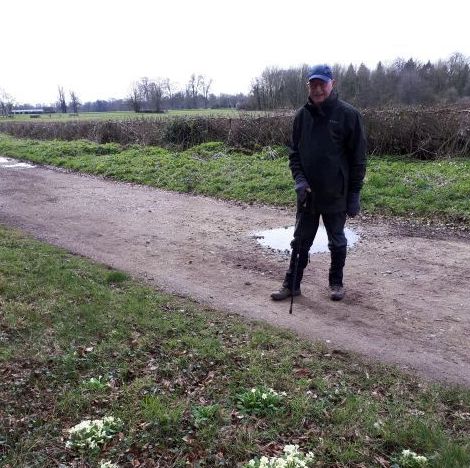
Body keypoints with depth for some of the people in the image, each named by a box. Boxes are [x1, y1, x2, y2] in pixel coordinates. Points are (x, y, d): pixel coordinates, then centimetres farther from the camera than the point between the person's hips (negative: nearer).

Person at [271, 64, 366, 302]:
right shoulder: (302, 115, 3)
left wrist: (354, 193, -8)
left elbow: (357, 157, -7)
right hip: (307, 193, 3)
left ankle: (336, 282, 31)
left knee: (337, 242, 13)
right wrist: (299, 178, -8)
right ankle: (291, 284, 23)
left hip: (336, 195, -3)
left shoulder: (348, 114, -8)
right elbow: (294, 152, 9)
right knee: (300, 242, 11)